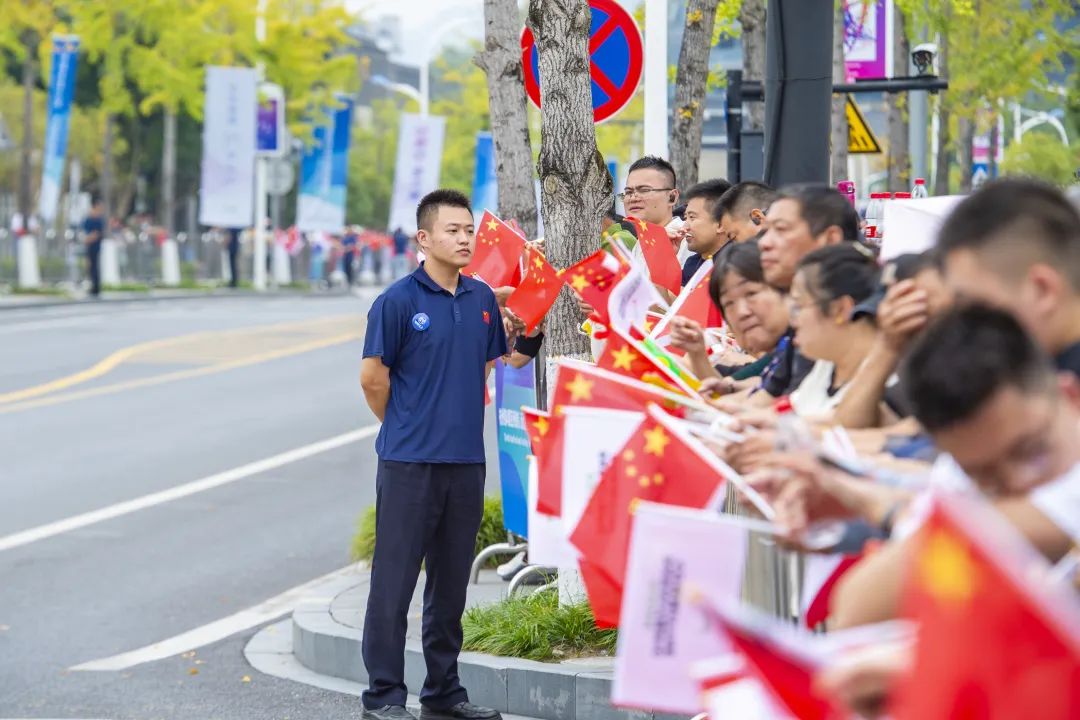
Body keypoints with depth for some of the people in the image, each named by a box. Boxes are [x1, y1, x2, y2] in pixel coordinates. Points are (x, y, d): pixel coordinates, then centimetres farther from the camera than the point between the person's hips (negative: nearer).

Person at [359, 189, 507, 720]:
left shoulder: (482, 300, 8)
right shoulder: (399, 301, -9)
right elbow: (373, 376, -5)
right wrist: (406, 428, 6)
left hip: (466, 460, 6)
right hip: (409, 462, -6)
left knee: (451, 582, 13)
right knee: (394, 581, -2)